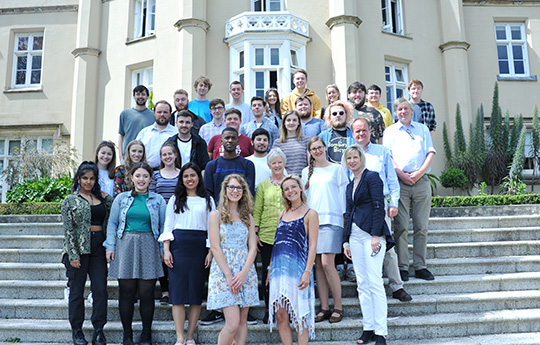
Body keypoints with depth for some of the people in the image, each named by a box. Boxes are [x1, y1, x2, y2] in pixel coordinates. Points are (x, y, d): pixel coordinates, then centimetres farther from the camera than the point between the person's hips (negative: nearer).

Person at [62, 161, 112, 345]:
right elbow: (68, 230, -4)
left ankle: (98, 330, 9)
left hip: (98, 247, 3)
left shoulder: (101, 198, 13)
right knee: (77, 291, 5)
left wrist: (106, 197, 1)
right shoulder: (70, 200, 2)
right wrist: (73, 255, -11)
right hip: (78, 248, -3)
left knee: (100, 290, 0)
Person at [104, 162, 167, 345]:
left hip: (148, 248, -1)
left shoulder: (158, 200, 8)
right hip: (126, 246, 1)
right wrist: (110, 246, 2)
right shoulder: (122, 198, 10)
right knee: (126, 292, 4)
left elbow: (164, 226, 8)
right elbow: (112, 223, 11)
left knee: (147, 293, 1)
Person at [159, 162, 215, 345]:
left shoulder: (207, 200, 10)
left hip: (199, 248, 1)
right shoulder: (175, 199, 11)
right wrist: (166, 250, -3)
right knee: (178, 292, -3)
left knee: (197, 293, 2)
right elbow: (168, 226, 7)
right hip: (178, 246, 0)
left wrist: (211, 252, -2)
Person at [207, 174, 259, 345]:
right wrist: (229, 275, -13)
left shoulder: (247, 217, 13)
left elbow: (252, 247, 6)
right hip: (223, 271, -4)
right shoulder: (216, 215, 1)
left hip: (246, 271, 4)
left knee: (242, 321, 6)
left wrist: (244, 272, -9)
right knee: (233, 323, -11)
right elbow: (215, 248, -6)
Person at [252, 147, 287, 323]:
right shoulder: (263, 185, 10)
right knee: (267, 272, 3)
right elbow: (257, 210, 9)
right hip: (267, 235, 1)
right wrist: (255, 233, 1)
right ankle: (269, 310, 16)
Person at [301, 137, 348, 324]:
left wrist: (345, 218, -2)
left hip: (332, 220, -4)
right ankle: (324, 307, 11)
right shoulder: (306, 172, 15)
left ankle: (338, 307, 1)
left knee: (327, 263, -13)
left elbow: (343, 194, 4)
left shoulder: (336, 169, 5)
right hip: (312, 221, 4)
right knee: (318, 265, 3)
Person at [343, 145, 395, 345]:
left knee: (374, 281, -9)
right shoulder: (350, 185, 20)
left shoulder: (371, 177, -3)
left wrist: (376, 235, -17)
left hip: (371, 233, -7)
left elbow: (379, 207, -10)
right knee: (362, 283, 6)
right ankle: (368, 328, 11)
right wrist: (346, 240, 15)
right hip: (355, 235, 7)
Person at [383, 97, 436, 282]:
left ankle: (420, 266, 8)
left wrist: (419, 173, -6)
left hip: (421, 181, 2)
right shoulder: (390, 131, 13)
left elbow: (431, 153, 9)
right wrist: (401, 174, -12)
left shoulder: (422, 129, 18)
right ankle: (402, 267, 0)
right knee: (401, 226, -5)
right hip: (399, 182, -2)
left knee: (421, 226, 2)